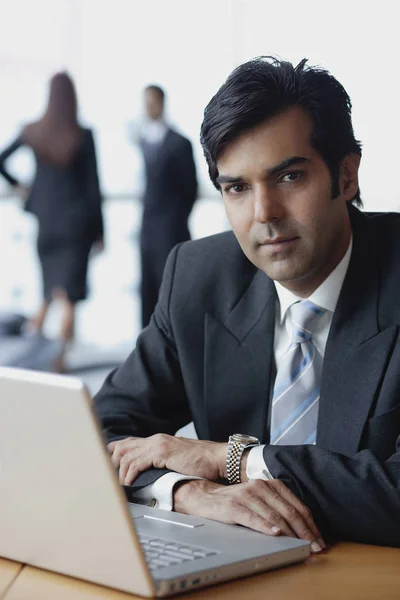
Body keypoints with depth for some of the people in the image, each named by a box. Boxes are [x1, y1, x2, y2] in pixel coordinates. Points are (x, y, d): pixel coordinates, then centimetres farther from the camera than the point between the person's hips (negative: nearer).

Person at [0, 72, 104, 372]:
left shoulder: (31, 132, -1)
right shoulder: (84, 136, -10)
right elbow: (93, 185, -7)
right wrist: (99, 231, -2)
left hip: (45, 216, 3)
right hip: (78, 217, -3)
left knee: (51, 282, 23)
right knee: (70, 293, 2)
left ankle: (37, 329, 12)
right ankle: (60, 357, 0)